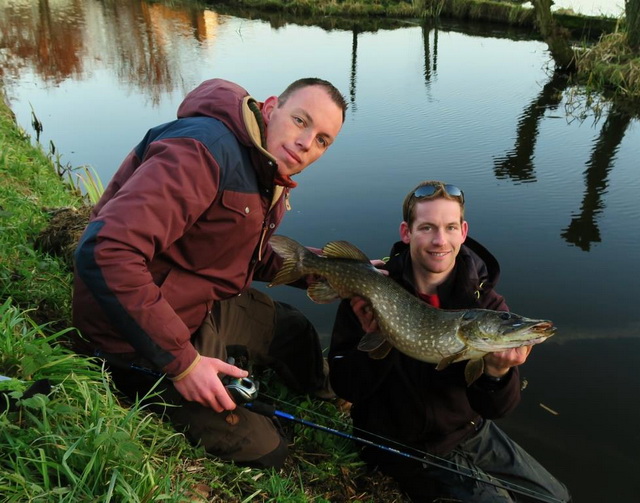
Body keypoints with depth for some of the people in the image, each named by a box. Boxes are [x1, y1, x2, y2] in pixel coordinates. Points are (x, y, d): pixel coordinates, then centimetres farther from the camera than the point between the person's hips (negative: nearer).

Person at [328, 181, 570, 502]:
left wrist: (497, 371, -38)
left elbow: (492, 408, -16)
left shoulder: (485, 301, -13)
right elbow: (345, 388, -16)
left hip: (472, 432, 4)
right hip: (412, 450, -4)